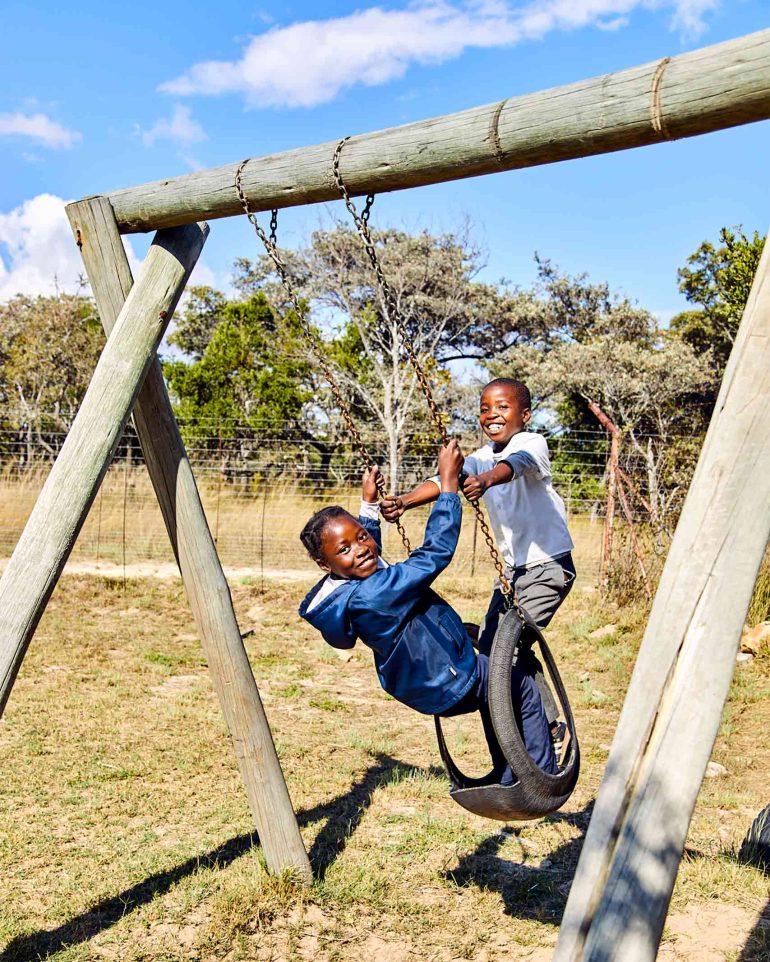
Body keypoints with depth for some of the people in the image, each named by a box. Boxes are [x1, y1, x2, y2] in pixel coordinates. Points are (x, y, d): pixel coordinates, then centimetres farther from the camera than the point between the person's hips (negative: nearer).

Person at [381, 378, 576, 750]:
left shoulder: (532, 444, -13)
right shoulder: (481, 458, 6)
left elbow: (514, 465, -36)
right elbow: (445, 481, -9)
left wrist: (485, 480, -58)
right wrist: (404, 501, -28)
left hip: (549, 565, -8)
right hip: (513, 568, 8)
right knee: (487, 646, 7)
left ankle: (552, 728, -2)